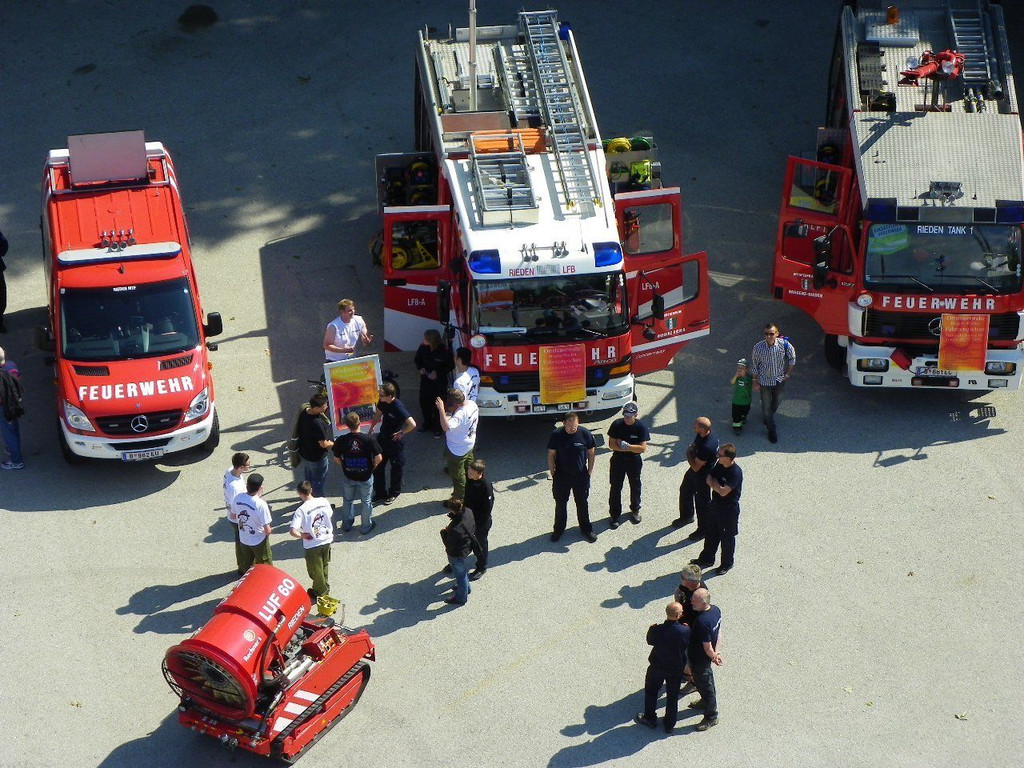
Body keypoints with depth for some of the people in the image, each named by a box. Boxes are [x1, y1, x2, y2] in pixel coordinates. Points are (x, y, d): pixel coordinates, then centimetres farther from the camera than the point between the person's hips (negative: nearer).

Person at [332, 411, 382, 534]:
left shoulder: (341, 441, -19)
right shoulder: (369, 439, -24)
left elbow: (336, 459, -8)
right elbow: (378, 458, -21)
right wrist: (373, 466, 0)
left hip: (348, 476, 1)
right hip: (366, 476, -1)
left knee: (347, 500, 24)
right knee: (366, 501, 20)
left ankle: (346, 524, 41)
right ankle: (366, 526, 35)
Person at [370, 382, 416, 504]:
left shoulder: (398, 407, -31)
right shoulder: (382, 402, -9)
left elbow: (412, 424, -35)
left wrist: (401, 433, -21)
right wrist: (372, 426, 6)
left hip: (395, 441, -7)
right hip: (382, 438, 7)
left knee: (396, 467, 13)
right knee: (377, 466, 13)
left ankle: (394, 493, 32)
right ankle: (380, 494, 28)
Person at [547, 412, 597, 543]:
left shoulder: (585, 433, -14)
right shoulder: (556, 435, -14)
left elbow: (591, 452, -1)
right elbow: (551, 455, -4)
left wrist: (589, 472, 1)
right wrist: (553, 473, -3)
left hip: (581, 476, 0)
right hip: (561, 476, 0)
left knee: (582, 503, 13)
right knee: (560, 504, 12)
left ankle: (586, 529, 29)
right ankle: (559, 529, 30)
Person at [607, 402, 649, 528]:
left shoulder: (641, 427, -15)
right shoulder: (617, 424, -13)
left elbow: (643, 448, -18)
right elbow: (611, 444, -12)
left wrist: (627, 446, -29)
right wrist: (629, 448, -21)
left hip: (634, 461, 0)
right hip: (618, 460, 0)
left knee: (635, 486, 18)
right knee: (615, 488, 4)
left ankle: (635, 510, 40)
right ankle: (615, 515, 16)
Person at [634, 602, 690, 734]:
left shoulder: (656, 630, -30)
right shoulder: (685, 630, -27)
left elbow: (650, 641, -9)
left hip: (658, 667, -1)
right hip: (677, 668, 1)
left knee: (651, 691, 25)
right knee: (673, 696, 22)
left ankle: (650, 719, 42)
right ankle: (670, 725, 37)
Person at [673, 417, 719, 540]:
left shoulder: (707, 447, -40)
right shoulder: (702, 435, -13)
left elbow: (696, 467, -29)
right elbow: (693, 445, 8)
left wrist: (688, 455, -14)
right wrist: (691, 450, -13)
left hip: (703, 476, -10)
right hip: (694, 471, 10)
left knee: (702, 502, 10)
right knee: (685, 490, 28)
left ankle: (704, 529, 31)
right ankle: (686, 516, 52)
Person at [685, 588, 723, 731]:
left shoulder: (702, 621, -38)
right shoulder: (715, 610, -11)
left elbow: (707, 647, -27)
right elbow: (719, 633, -2)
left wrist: (713, 656, -9)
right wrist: (717, 652, -5)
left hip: (699, 659, -9)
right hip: (704, 658, 9)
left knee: (706, 686, 12)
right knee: (704, 682, 31)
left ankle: (711, 717, 30)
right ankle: (706, 702, 55)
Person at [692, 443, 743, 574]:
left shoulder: (736, 473, -28)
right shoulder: (719, 466, -4)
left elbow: (723, 492, -30)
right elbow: (708, 479, 3)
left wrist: (714, 483, -14)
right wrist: (717, 485, -16)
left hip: (729, 510, -8)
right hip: (716, 505, 8)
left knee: (727, 538, 11)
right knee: (711, 534, 21)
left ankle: (727, 564, 29)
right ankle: (707, 559, 38)